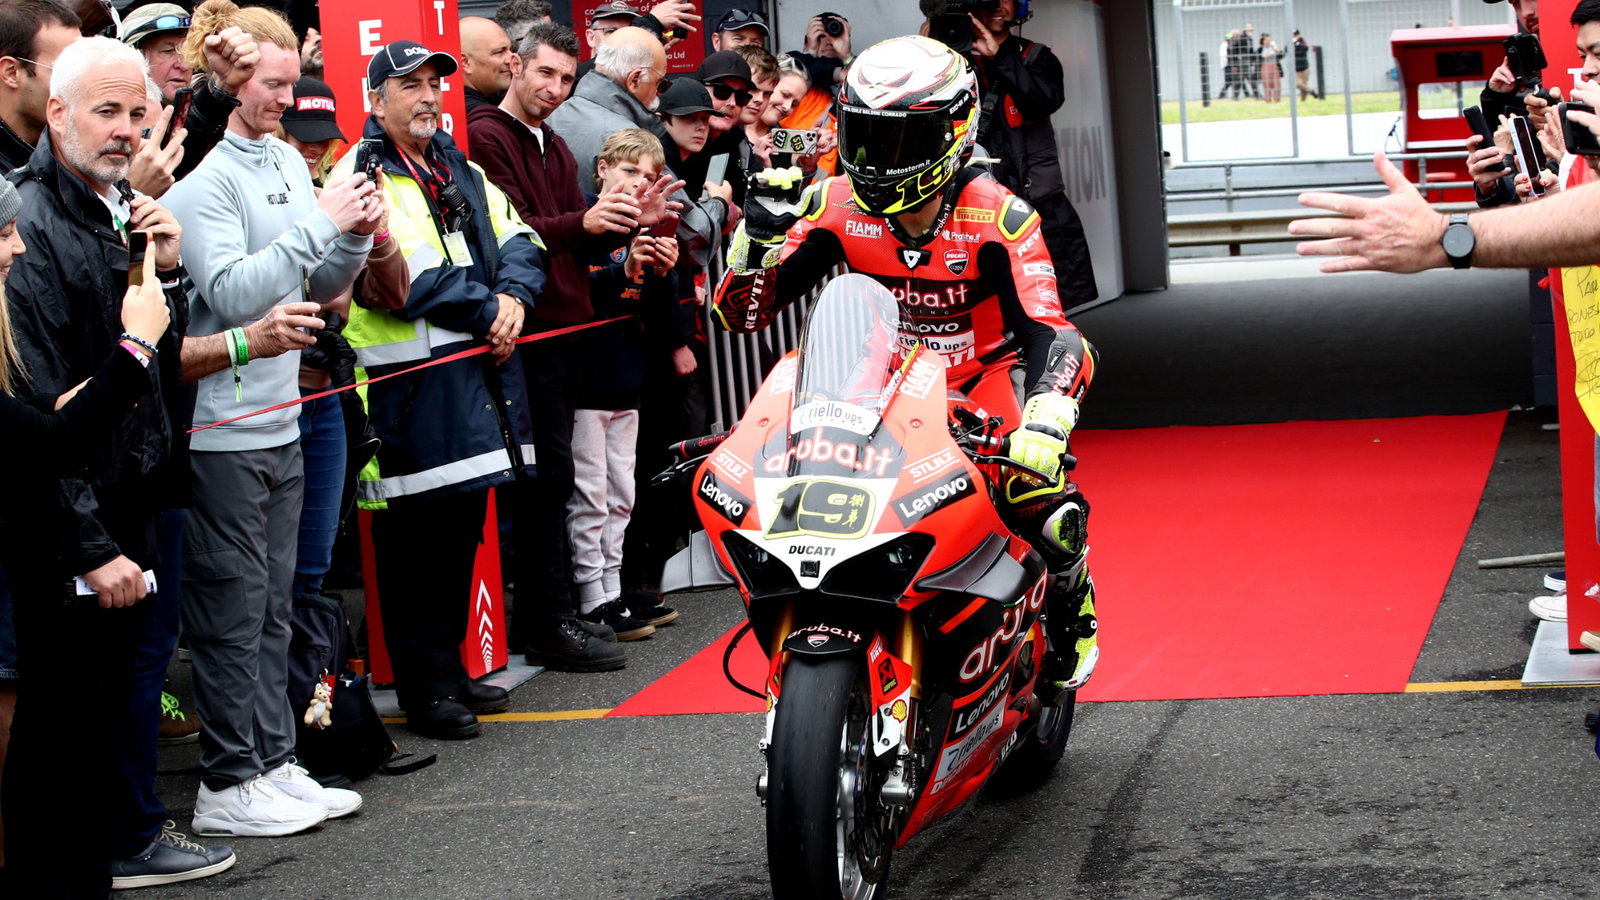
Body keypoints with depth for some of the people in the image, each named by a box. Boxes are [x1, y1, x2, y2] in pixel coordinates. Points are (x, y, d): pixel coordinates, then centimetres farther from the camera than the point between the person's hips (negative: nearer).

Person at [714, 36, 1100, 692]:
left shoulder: (996, 216, -21)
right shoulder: (838, 206, -10)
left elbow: (1052, 336, -31)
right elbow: (741, 312, -8)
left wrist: (1044, 423, -51)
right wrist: (759, 231, -29)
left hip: (984, 376, -4)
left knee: (1040, 495, -31)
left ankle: (1071, 610, 5)